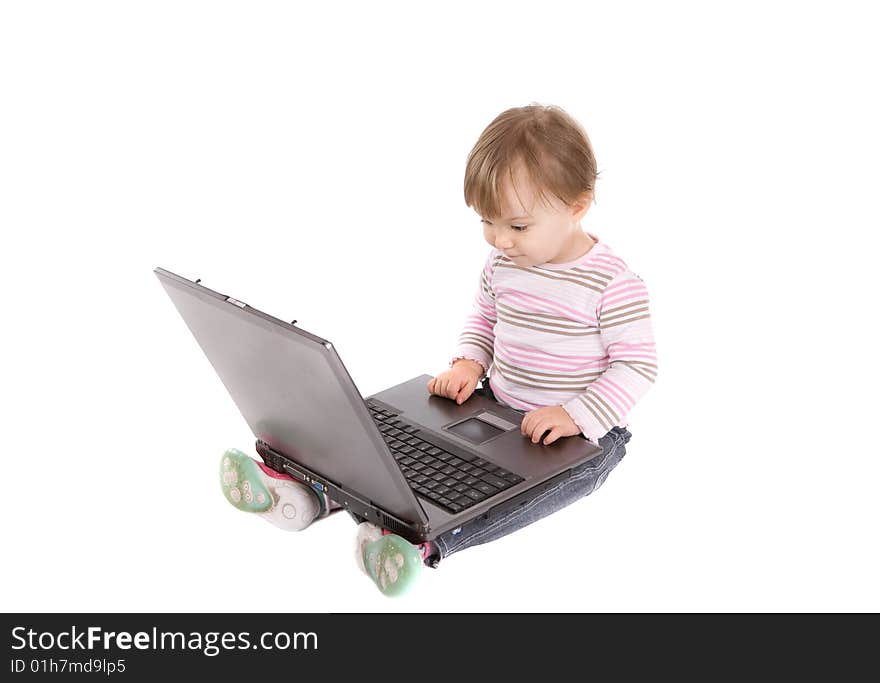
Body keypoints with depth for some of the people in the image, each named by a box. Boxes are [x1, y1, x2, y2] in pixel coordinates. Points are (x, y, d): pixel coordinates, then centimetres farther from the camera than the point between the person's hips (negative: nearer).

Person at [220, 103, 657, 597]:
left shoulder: (613, 284, -18)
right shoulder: (501, 265, 3)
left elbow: (639, 365, -17)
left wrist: (577, 417, -28)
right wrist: (469, 362, -2)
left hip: (586, 432, -6)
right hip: (495, 405, 7)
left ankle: (426, 540, -56)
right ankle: (308, 493, -25)